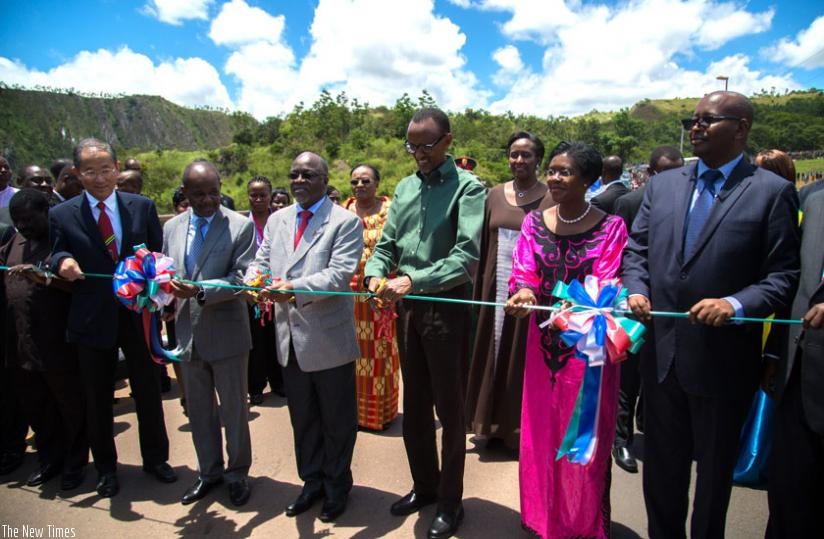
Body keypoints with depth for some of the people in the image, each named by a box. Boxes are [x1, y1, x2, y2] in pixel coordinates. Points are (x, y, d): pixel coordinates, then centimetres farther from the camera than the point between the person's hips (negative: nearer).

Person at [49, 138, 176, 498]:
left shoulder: (142, 207, 1)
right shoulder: (61, 215, -1)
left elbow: (159, 255, 3)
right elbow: (58, 263, 3)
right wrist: (62, 263, -21)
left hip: (139, 315, 0)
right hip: (92, 320, 0)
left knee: (148, 391, 13)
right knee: (97, 399, 13)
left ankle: (155, 458, 33)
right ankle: (105, 468, 34)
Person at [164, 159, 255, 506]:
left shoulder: (241, 226, -9)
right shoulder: (172, 227, 7)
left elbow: (242, 278, -15)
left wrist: (200, 291, -28)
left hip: (226, 331, -4)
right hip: (187, 332, 5)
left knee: (234, 409, 10)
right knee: (199, 409, 18)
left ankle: (237, 473, 30)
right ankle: (209, 471, 37)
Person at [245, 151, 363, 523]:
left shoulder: (345, 221, -8)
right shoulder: (276, 220, 11)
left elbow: (339, 274, -19)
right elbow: (261, 262, 10)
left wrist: (294, 288, -31)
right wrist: (253, 279, -14)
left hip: (329, 339, -5)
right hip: (290, 339, 6)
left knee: (337, 422, 12)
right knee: (302, 420, 20)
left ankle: (336, 487, 33)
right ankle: (312, 482, 40)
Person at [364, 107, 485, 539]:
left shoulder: (467, 187, -8)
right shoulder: (404, 188, 11)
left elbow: (467, 255, -19)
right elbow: (386, 245, 9)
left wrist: (414, 280, -29)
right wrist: (376, 274, -12)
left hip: (447, 306, -6)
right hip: (406, 308, 6)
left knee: (449, 408, 7)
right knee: (414, 404, 17)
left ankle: (449, 501, 26)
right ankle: (423, 485, 37)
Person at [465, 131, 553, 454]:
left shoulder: (551, 199, -5)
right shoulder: (495, 195, 7)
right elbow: (484, 247, 8)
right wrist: (479, 290, 5)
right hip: (496, 291, 4)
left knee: (524, 360, 8)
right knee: (495, 356, 12)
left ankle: (521, 429, 25)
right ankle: (497, 425, 30)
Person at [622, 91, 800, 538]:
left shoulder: (772, 191, -6)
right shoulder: (662, 185, 7)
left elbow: (784, 275, -9)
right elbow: (636, 249, 9)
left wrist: (735, 304, -24)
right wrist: (637, 290, -8)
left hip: (722, 359, -3)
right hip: (661, 351, 4)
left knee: (714, 468, 17)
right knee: (661, 465, 19)